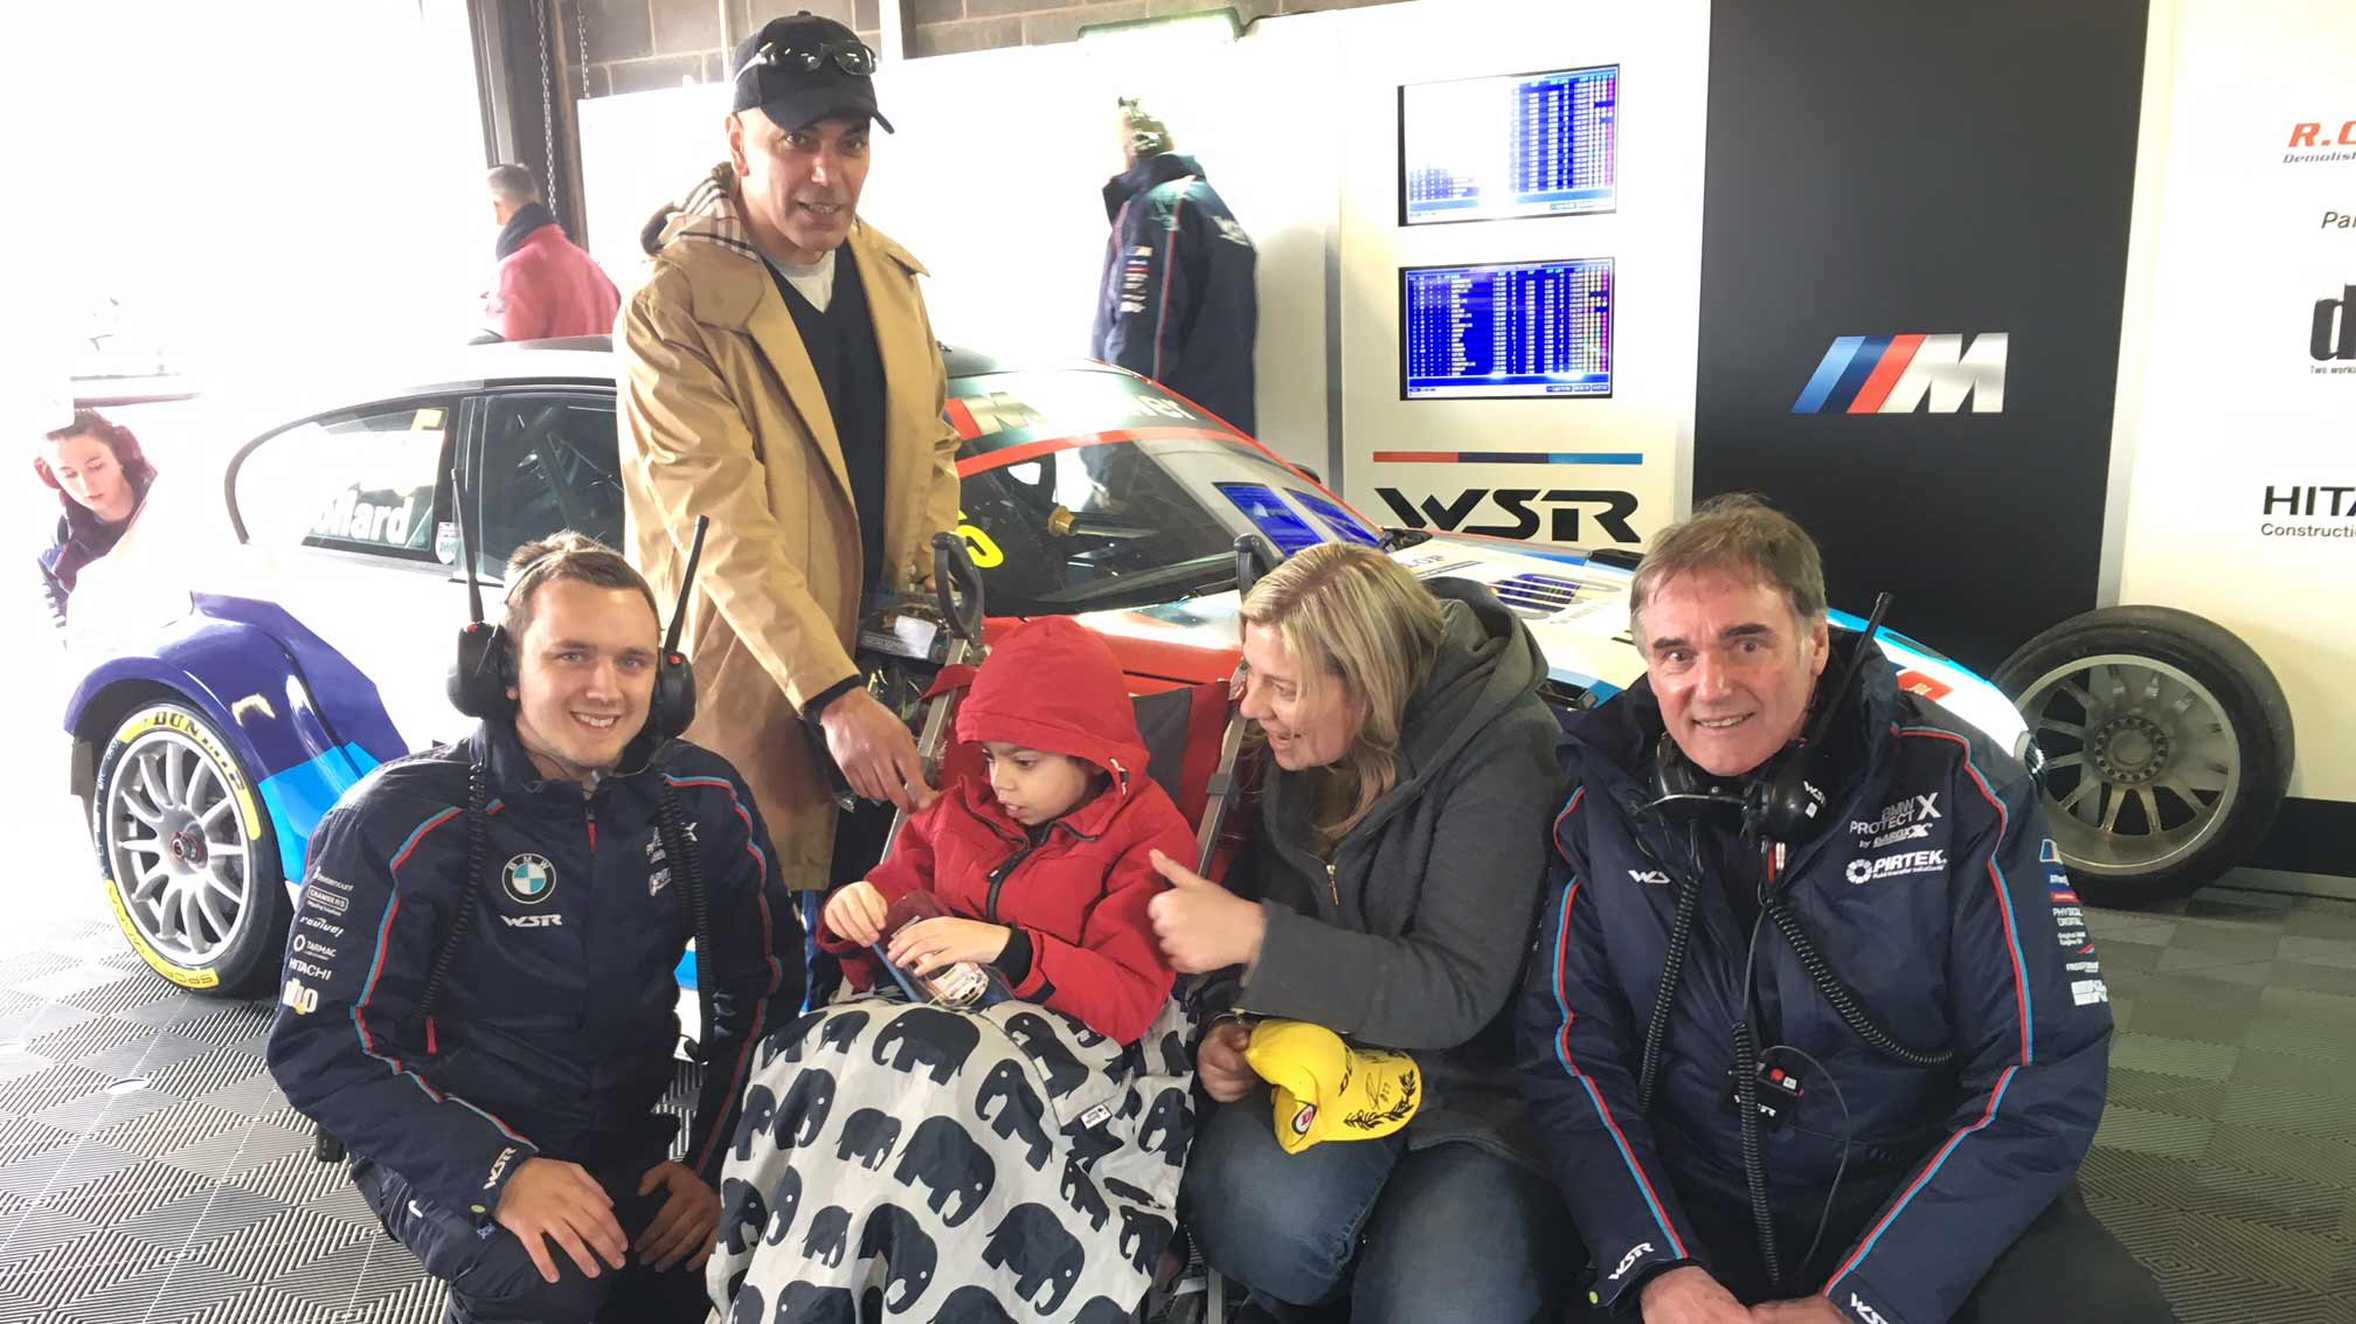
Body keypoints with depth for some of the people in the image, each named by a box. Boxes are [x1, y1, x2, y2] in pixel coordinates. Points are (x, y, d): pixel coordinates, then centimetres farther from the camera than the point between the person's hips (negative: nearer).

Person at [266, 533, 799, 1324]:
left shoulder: (703, 799, -6)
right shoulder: (399, 824, -18)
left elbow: (762, 986, 4)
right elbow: (320, 1048, -16)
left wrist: (714, 1161, -6)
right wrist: (499, 1172, -28)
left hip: (630, 1138, 4)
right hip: (446, 1149, -4)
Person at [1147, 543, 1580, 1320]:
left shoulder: (1503, 753, -18)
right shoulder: (1298, 752, 0)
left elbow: (1458, 992, -23)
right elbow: (1256, 903, 12)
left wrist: (1254, 937, -30)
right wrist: (1226, 1032, -8)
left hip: (1481, 1087, -4)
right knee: (1253, 1211, -27)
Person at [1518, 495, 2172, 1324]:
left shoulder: (1956, 788, -9)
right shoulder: (1602, 803, -5)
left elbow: (2047, 1074, -11)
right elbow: (1569, 1050, -3)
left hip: (1928, 1212, -1)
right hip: (1688, 1218, 1)